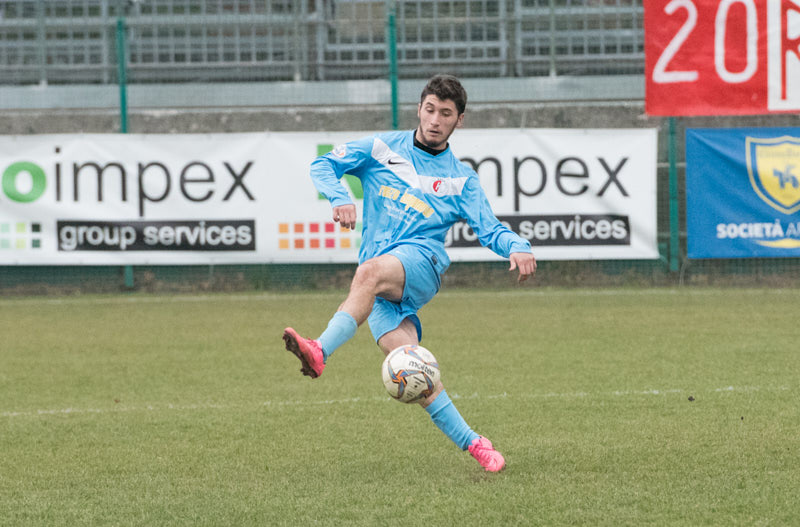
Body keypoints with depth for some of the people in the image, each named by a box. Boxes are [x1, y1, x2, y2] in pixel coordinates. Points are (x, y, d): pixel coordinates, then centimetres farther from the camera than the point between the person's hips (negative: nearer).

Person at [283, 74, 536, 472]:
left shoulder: (459, 178, 15)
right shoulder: (383, 148, 16)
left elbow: (489, 228, 8)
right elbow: (323, 165, 12)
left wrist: (517, 247, -14)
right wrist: (339, 198, -9)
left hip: (421, 262, -2)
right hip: (383, 283, 2)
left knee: (371, 272, -37)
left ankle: (320, 353, -53)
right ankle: (472, 443, -12)